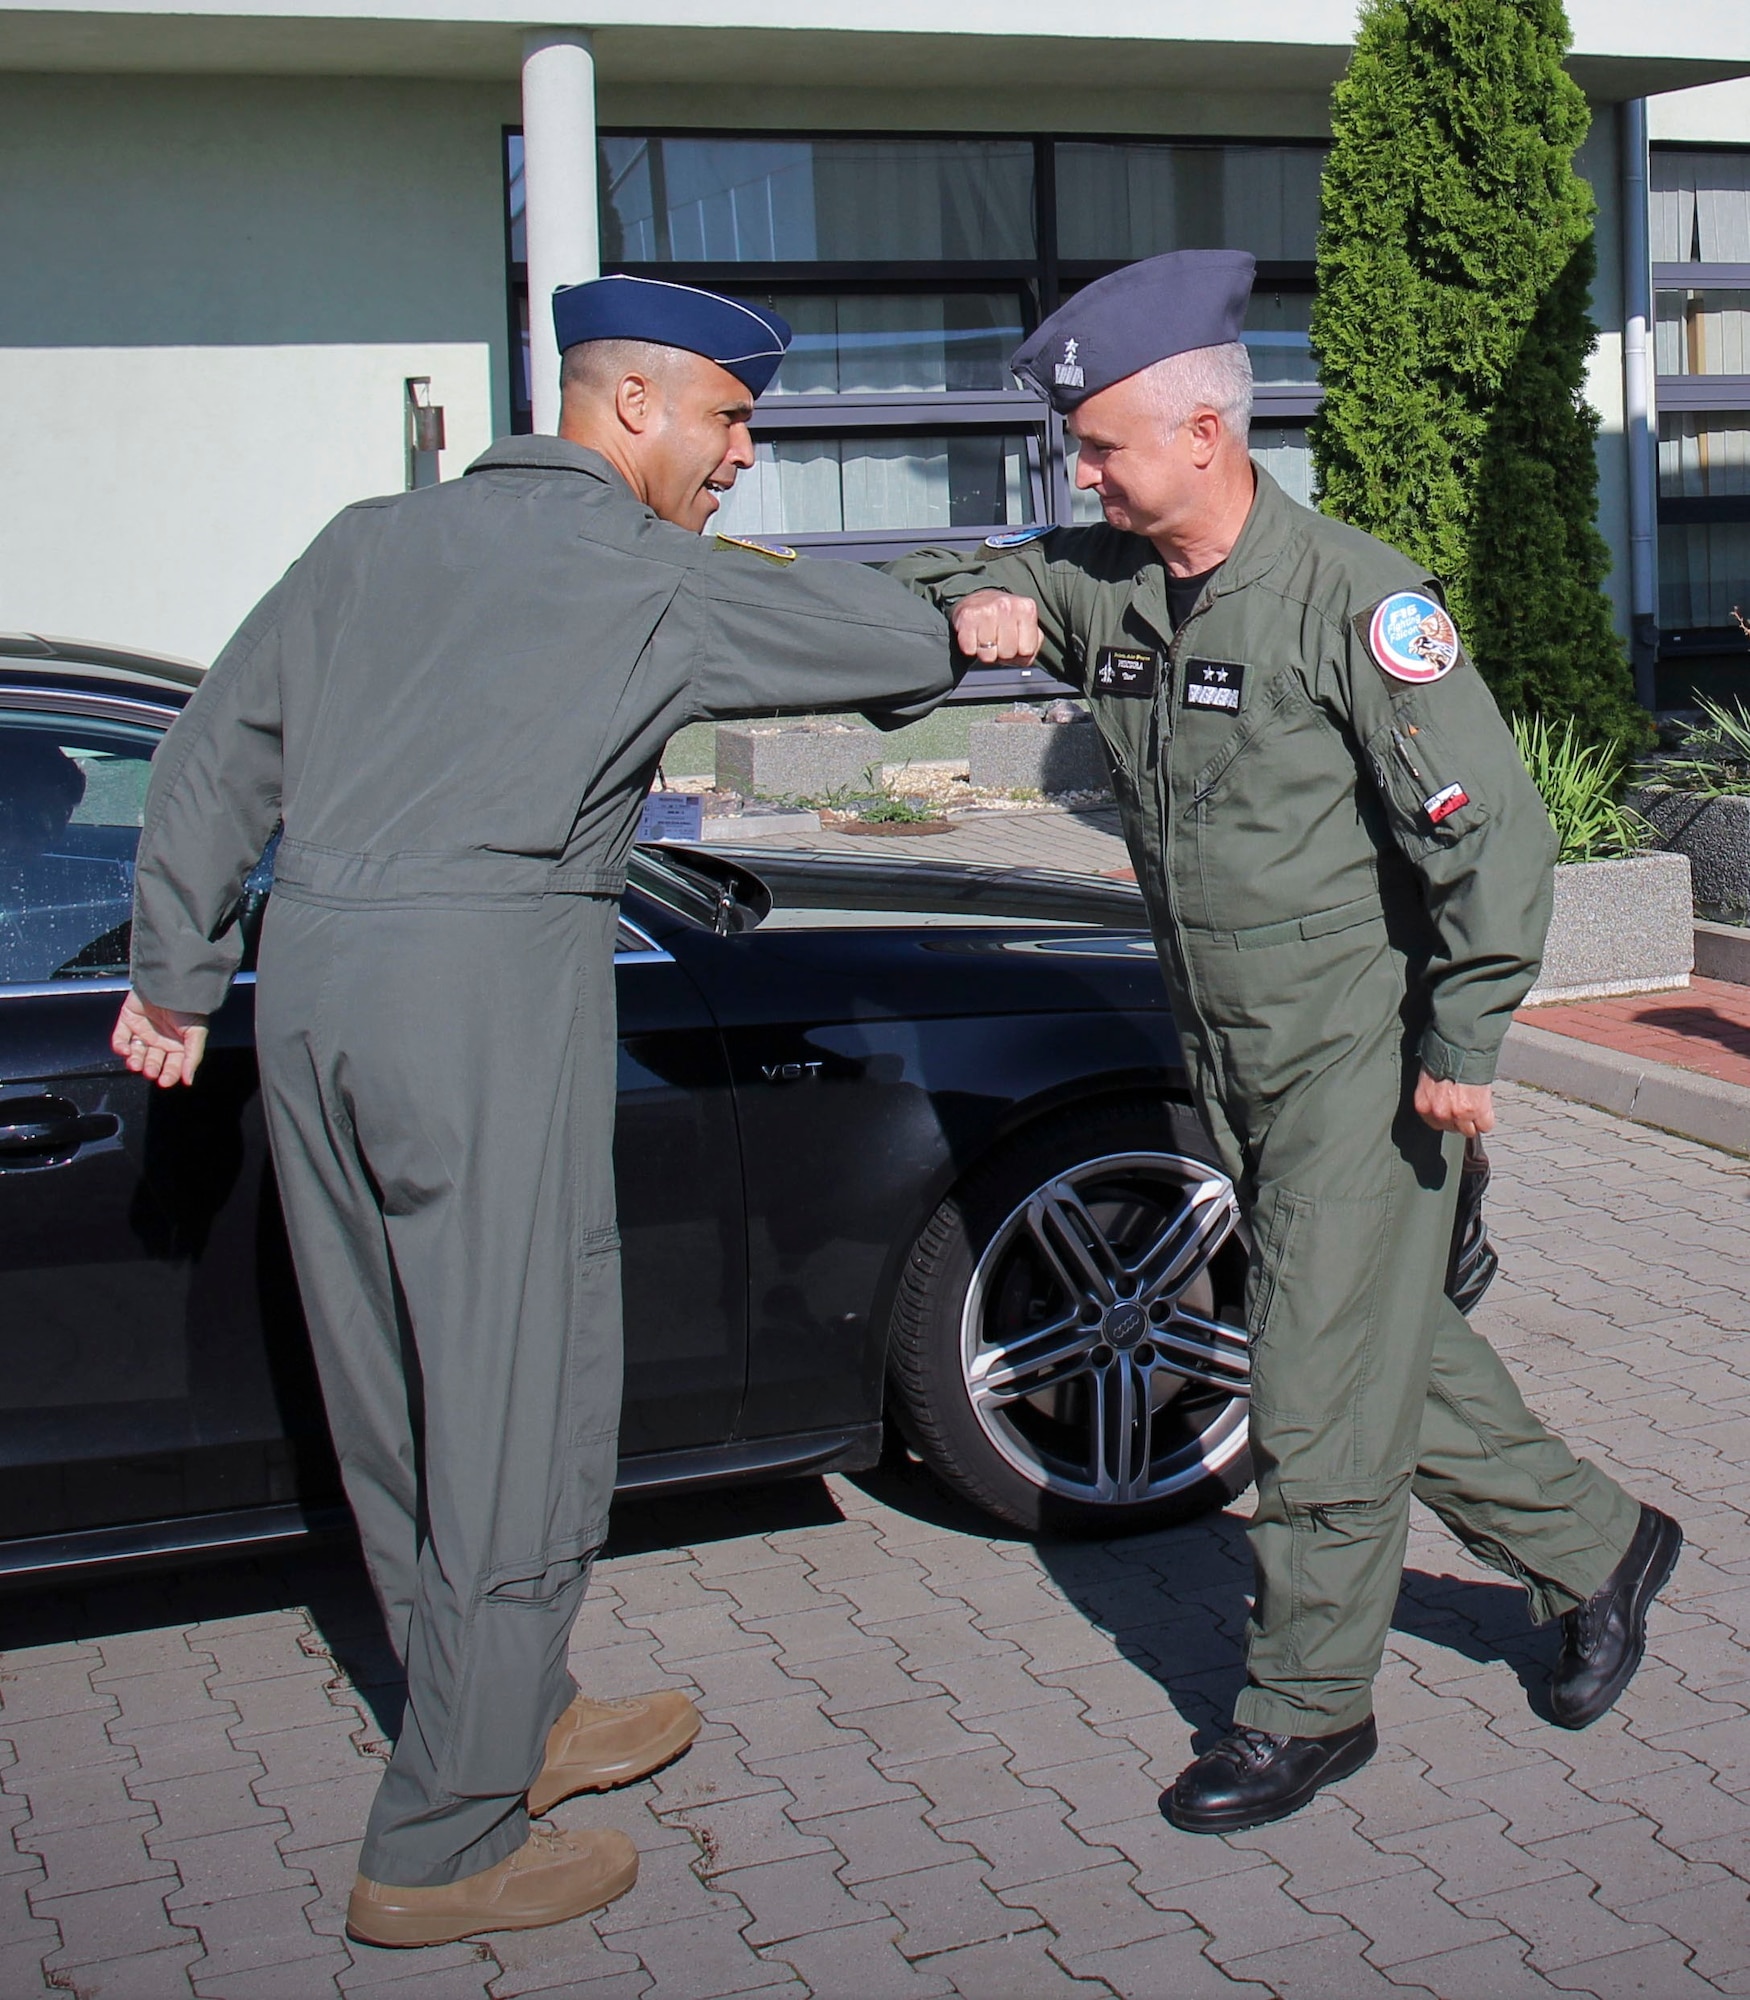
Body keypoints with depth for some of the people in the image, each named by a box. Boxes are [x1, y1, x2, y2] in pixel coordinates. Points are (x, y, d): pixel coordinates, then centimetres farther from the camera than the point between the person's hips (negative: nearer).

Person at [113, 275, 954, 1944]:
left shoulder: (374, 540, 17)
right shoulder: (661, 579, 1)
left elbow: (215, 751, 15)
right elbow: (909, 647, 8)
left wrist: (174, 971, 18)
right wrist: (758, 573, 26)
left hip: (308, 977, 8)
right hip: (491, 980, -7)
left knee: (395, 1400, 14)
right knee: (519, 1412, 1)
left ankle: (512, 1724, 32)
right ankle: (441, 1850, 7)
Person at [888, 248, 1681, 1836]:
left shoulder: (1353, 599, -16)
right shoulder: (1102, 585, 3)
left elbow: (1493, 827, -17)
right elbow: (955, 585, 16)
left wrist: (1463, 1046, -17)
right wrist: (974, 603, -9)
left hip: (1364, 1056, -7)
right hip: (1233, 1058, 7)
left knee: (1323, 1388, -2)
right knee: (1391, 1347, 17)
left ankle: (1309, 1707, 14)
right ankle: (1595, 1549, 36)